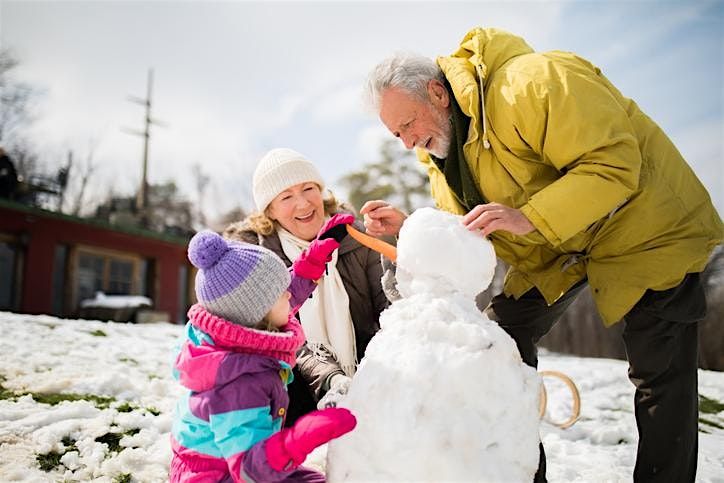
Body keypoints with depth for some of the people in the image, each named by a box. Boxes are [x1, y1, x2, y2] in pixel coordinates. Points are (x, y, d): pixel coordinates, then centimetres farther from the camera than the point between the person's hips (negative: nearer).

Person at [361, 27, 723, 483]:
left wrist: (528, 218, -41)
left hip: (645, 224, -7)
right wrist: (408, 227, -19)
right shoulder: (440, 144, -3)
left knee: (660, 375, -3)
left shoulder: (531, 83, -29)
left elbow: (615, 163, -32)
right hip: (554, 247, 7)